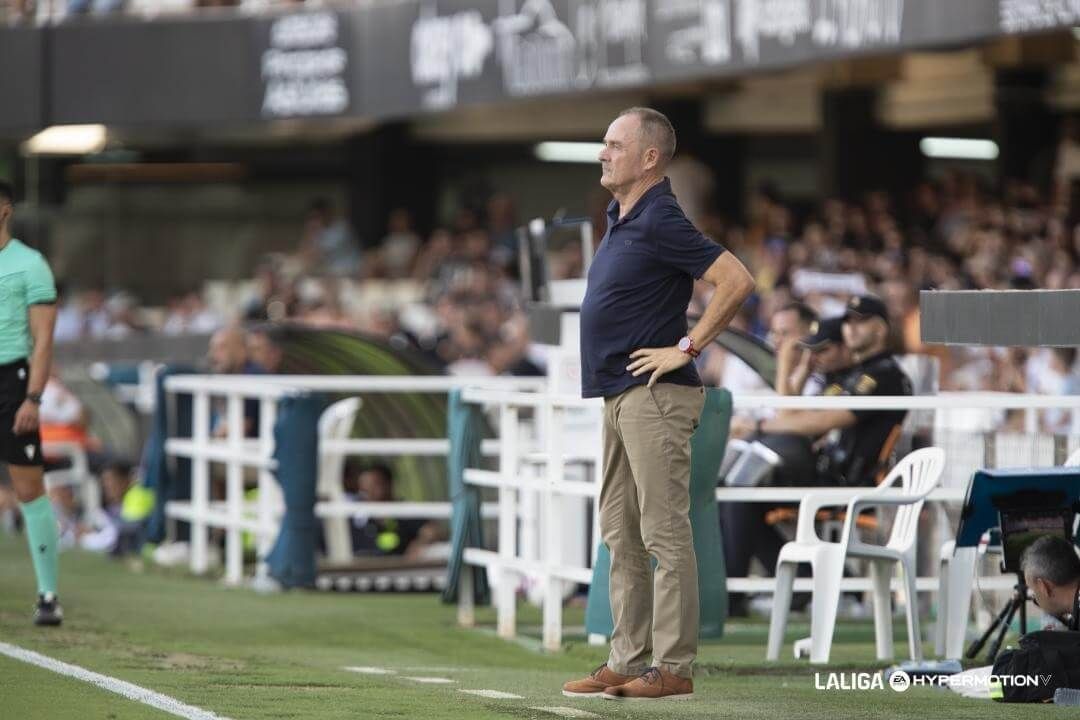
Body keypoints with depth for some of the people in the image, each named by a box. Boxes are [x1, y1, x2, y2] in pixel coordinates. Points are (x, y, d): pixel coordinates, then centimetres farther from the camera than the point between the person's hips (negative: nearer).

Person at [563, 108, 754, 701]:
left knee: (664, 535, -8)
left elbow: (736, 281, -22)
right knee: (620, 535, 12)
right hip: (619, 395, 10)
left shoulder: (660, 222, -14)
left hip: (654, 395, -10)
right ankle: (627, 662, 16)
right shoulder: (620, 218, 15)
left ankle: (674, 668, -8)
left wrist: (687, 347, -17)